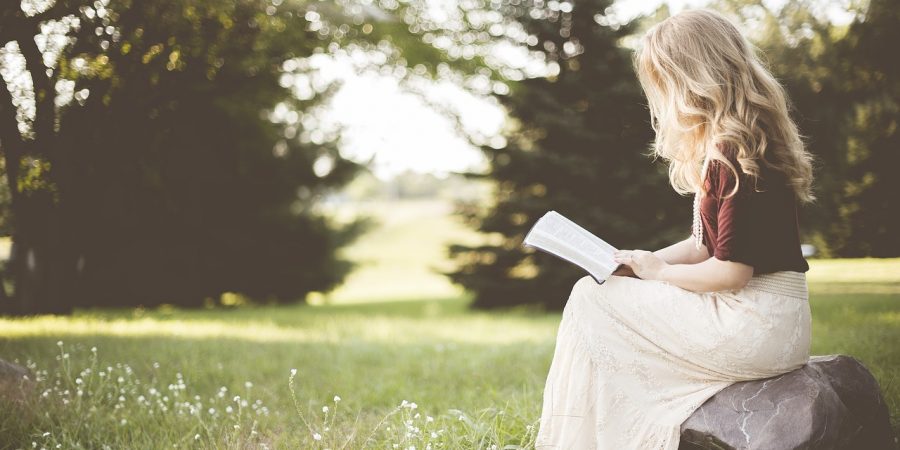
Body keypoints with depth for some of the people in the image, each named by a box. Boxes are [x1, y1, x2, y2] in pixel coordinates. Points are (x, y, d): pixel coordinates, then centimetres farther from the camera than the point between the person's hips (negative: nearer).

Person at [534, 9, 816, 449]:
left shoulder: (735, 155, -19)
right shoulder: (721, 149, 13)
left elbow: (731, 271, -22)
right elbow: (706, 245, 17)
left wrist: (658, 270, -6)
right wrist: (634, 262, 6)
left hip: (756, 327, -10)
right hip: (761, 321, 10)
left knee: (591, 300, -4)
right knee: (597, 292, 11)